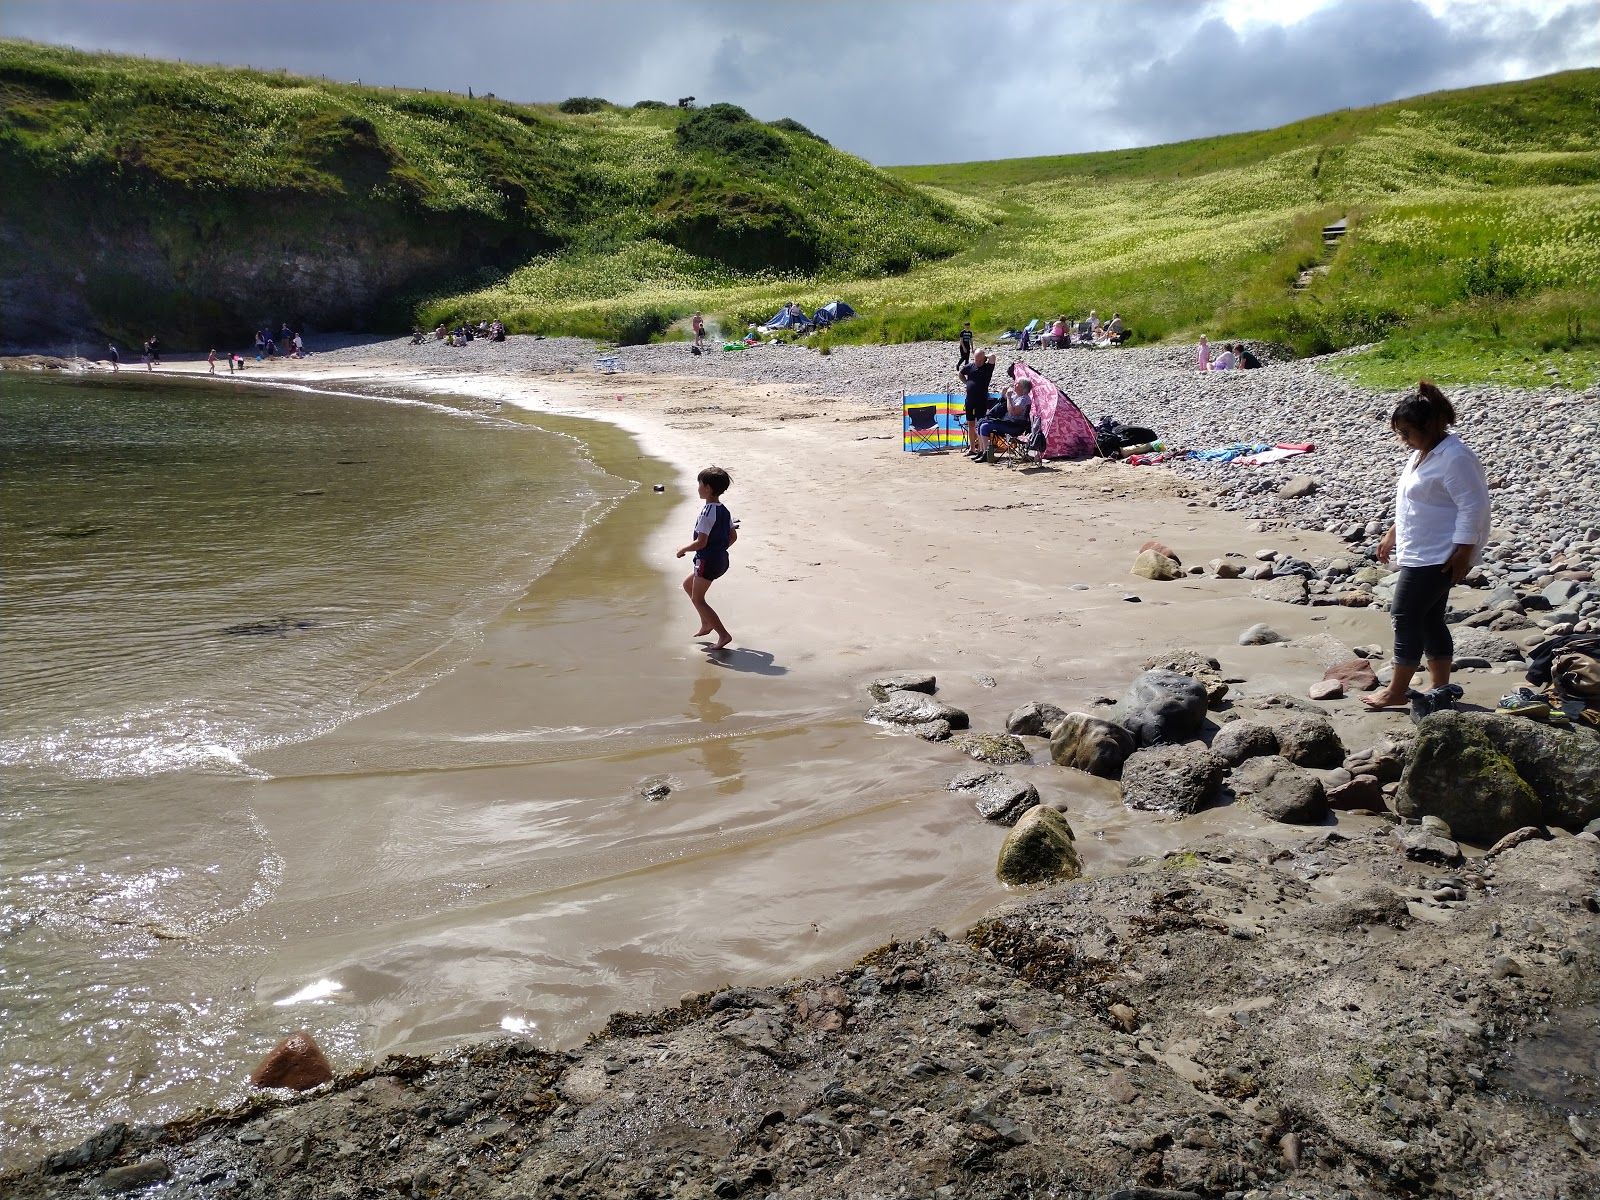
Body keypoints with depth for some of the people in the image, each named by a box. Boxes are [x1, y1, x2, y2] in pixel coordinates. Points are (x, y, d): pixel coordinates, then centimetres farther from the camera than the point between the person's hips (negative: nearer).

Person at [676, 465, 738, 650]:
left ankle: (723, 634, -6)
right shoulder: (724, 510, 6)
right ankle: (706, 623, 25)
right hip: (721, 558, 10)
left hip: (707, 560, -10)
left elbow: (701, 542, -24)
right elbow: (733, 536, 11)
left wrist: (683, 550, -10)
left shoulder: (707, 513, -21)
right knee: (688, 584, 25)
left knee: (697, 599, 1)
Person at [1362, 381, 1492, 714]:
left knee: (1406, 616, -5)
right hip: (1419, 553, 10)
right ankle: (1441, 688, 20)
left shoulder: (1454, 458, -20)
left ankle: (1397, 690, 5)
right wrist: (1392, 535, 24)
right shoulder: (1422, 453, 12)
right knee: (1429, 620, 12)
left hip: (1437, 556, -10)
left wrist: (1463, 553, -23)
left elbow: (1473, 507, -22)